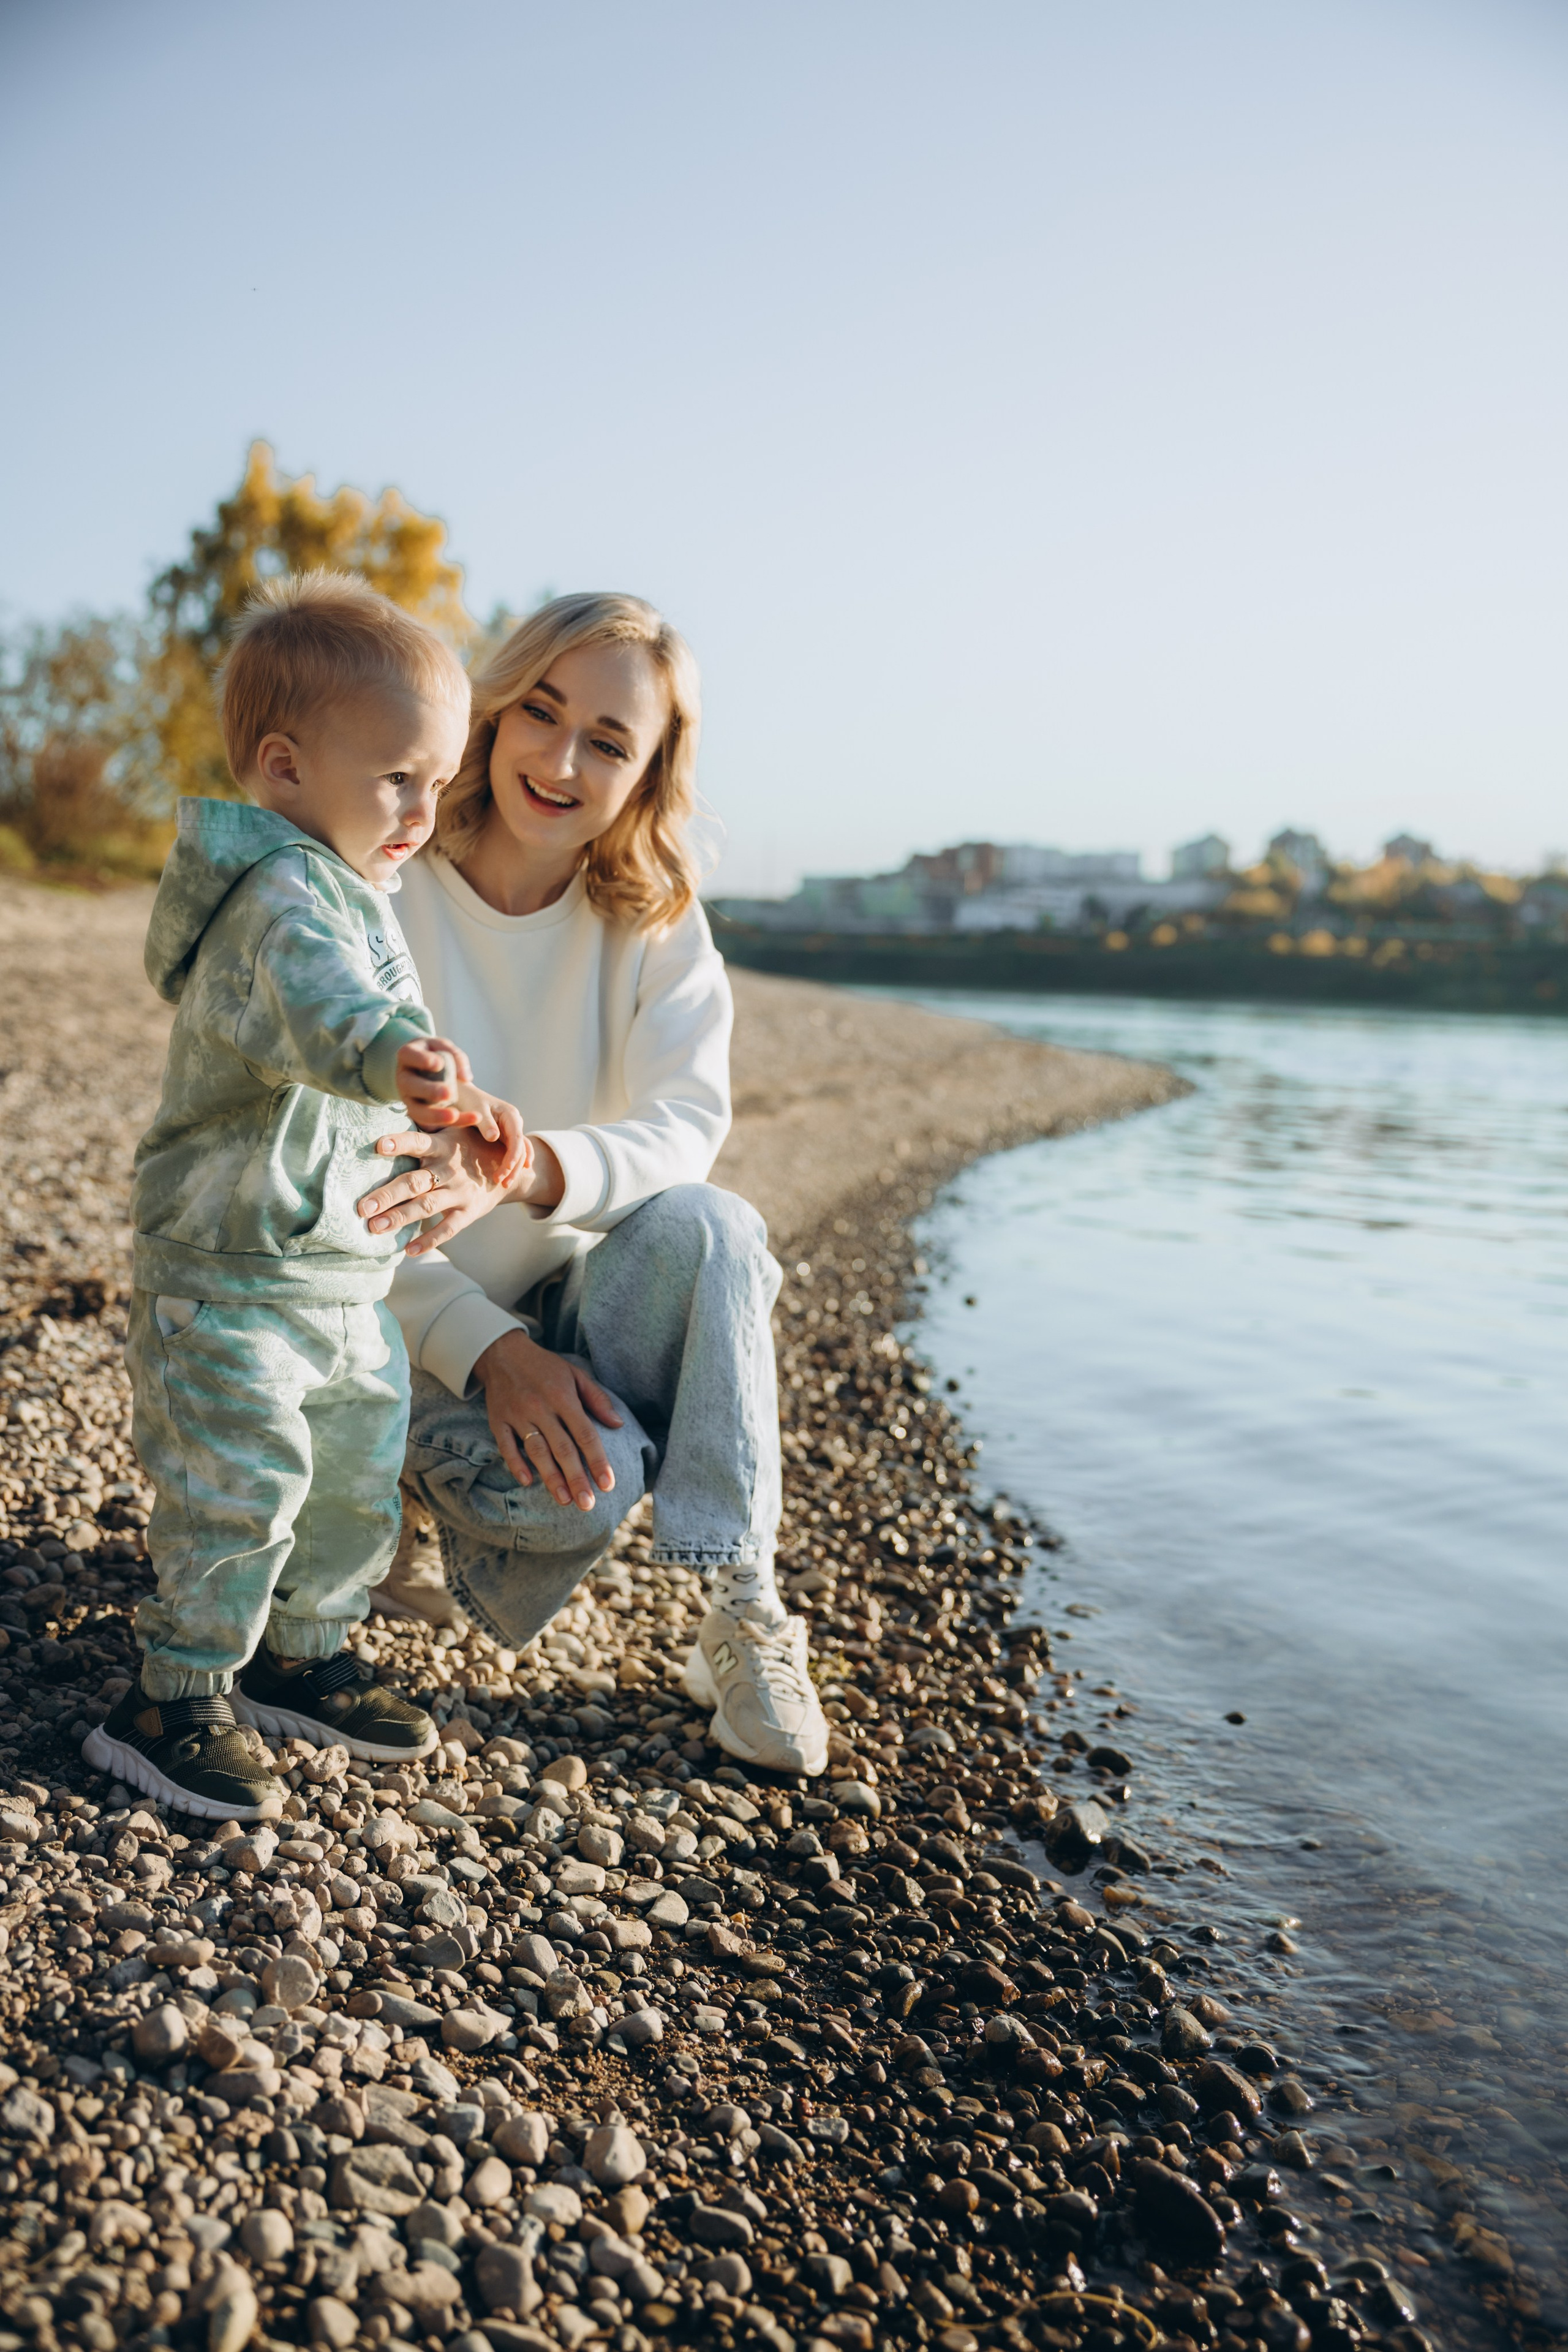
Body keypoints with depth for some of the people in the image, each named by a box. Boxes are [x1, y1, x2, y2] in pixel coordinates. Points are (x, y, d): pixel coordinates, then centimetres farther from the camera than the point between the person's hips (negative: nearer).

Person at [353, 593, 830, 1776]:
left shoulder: (655, 922, -3)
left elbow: (688, 1122, -19)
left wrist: (528, 1169, -41)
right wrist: (488, 1348, -29)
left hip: (561, 1302, 3)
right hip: (399, 1321, -3)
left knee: (709, 1224, -29)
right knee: (580, 1483, -32)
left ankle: (743, 1614, -21)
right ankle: (403, 1503, 2)